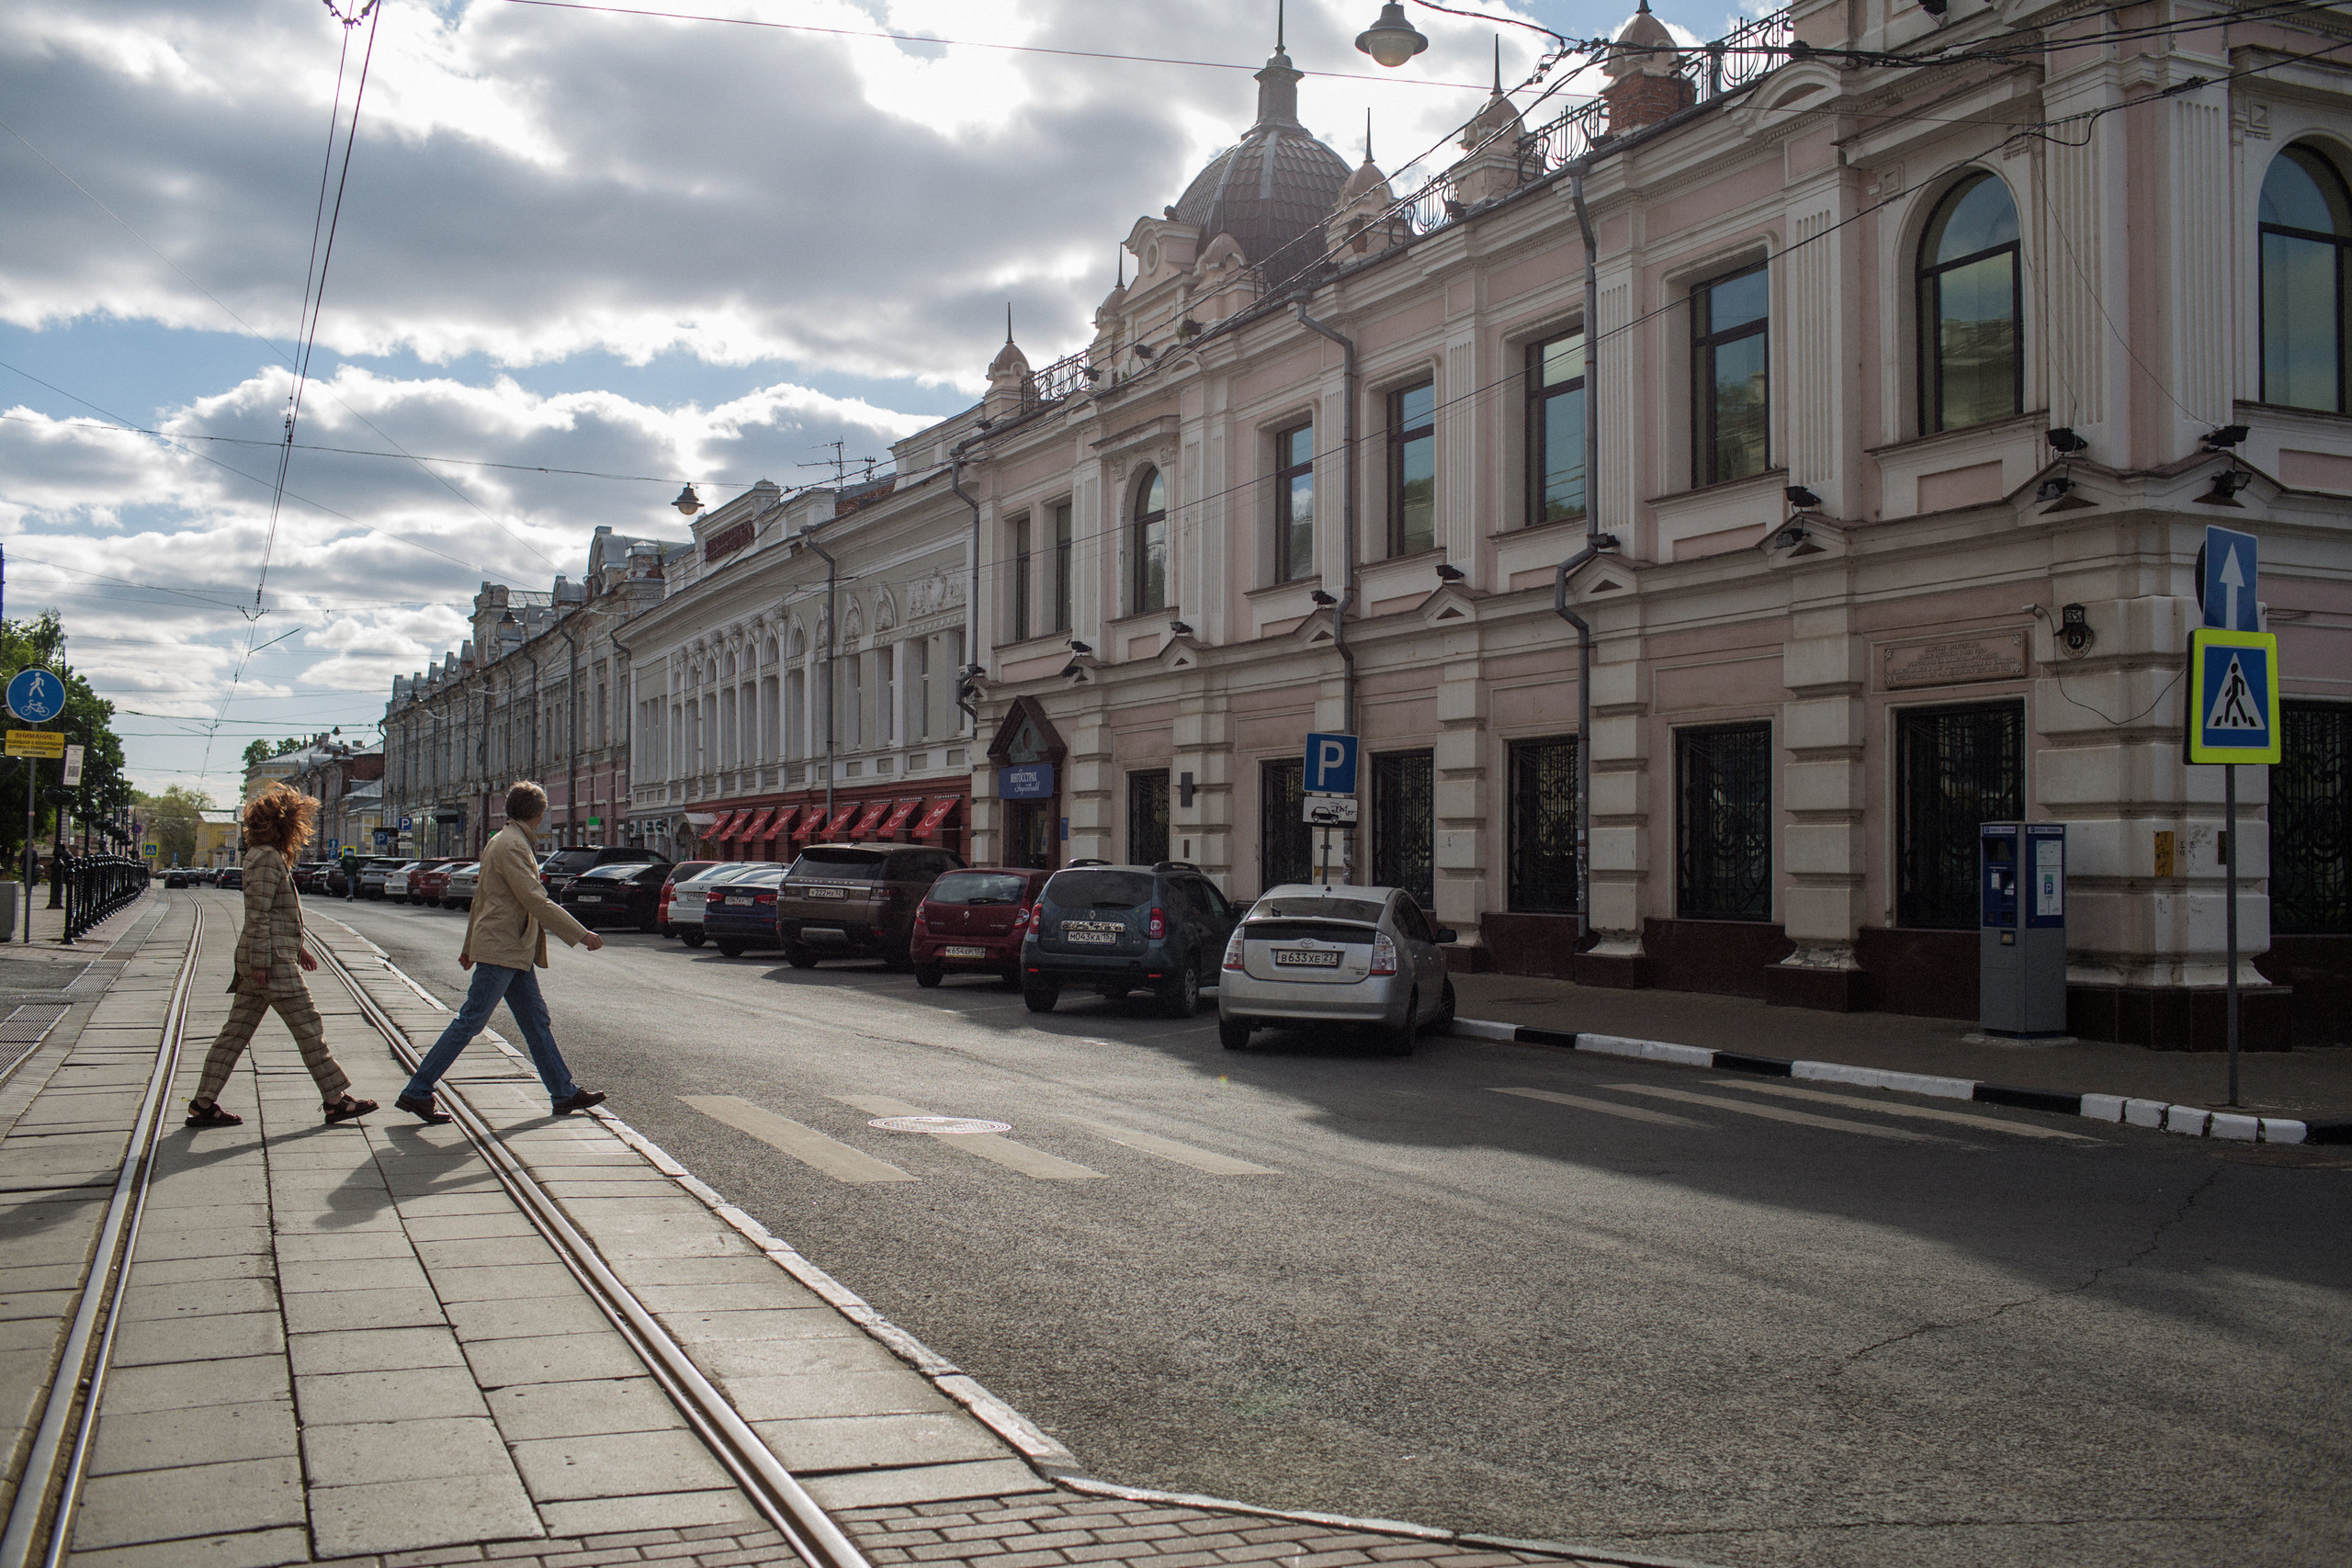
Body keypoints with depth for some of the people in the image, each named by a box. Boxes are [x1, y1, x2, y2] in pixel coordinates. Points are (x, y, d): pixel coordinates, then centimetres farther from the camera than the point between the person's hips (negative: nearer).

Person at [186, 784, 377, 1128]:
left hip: (263, 959, 10)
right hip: (272, 959, -10)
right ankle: (335, 1099, 2)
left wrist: (297, 947, 29)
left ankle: (203, 1104, 10)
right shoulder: (267, 858, -14)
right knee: (308, 1027, -3)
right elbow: (259, 913, -19)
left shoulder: (268, 856, 18)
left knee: (236, 1032, 9)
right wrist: (261, 962, -20)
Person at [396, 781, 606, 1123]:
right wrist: (581, 935, -20)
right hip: (502, 950, -11)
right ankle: (417, 1092, -1)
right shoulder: (512, 845, -17)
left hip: (516, 953, 11)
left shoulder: (503, 841, 15)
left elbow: (481, 896, 23)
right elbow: (536, 901, -22)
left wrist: (470, 944, 30)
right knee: (470, 1021, -6)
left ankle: (564, 1093, 16)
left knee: (536, 1019, 11)